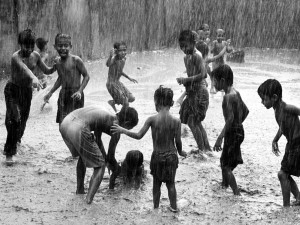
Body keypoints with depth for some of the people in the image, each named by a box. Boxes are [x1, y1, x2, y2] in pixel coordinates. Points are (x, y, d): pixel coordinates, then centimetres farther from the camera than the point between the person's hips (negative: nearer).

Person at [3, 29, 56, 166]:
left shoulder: (35, 56, -3)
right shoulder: (16, 57, -23)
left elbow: (47, 71, 7)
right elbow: (24, 68, -44)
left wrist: (56, 66, -13)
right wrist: (33, 78, -63)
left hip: (27, 90, 6)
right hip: (13, 89, -6)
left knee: (23, 120, 13)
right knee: (15, 119, -20)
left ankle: (13, 145, 39)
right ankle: (9, 153, -15)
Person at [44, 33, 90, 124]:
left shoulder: (76, 60, -11)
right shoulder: (58, 61, 10)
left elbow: (86, 76, -7)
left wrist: (79, 91, -19)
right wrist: (50, 92, 22)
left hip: (74, 95, -7)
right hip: (63, 95, 7)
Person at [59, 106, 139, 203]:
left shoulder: (103, 115, 31)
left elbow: (98, 141, 42)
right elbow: (110, 156, 14)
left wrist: (106, 159, 50)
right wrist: (116, 171, 33)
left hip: (64, 124, 8)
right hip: (79, 130, -8)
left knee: (83, 155, 35)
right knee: (100, 167, 10)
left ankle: (79, 189, 41)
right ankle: (89, 198, -4)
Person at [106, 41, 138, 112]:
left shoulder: (123, 59, 2)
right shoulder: (114, 59, -22)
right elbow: (108, 64, -47)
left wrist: (129, 78, 27)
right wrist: (111, 55, -58)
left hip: (118, 82, 8)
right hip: (111, 84, -8)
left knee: (132, 98, 13)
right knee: (126, 103, -8)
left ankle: (113, 102, 27)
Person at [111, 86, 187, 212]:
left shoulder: (152, 120, -15)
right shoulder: (176, 121, -12)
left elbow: (139, 135, -10)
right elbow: (178, 141, -6)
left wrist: (123, 130, 2)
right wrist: (180, 152, 14)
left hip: (157, 156, -1)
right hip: (171, 156, 1)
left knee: (156, 184, 17)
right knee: (171, 183, 18)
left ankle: (156, 207, 26)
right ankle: (173, 207, 24)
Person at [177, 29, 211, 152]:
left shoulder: (196, 55, -15)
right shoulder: (187, 57, 13)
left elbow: (202, 74, -22)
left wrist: (186, 79, -19)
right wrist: (184, 82, 2)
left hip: (199, 92, -10)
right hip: (192, 92, 10)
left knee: (192, 122, -9)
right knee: (196, 123, 15)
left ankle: (202, 150, -5)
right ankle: (207, 148, 22)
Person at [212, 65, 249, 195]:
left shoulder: (228, 97, -22)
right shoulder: (236, 93, 7)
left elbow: (230, 118, -29)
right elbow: (245, 111, 17)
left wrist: (220, 138, -29)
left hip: (233, 133, -9)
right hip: (239, 130, 9)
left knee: (227, 166, -2)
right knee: (224, 160, 25)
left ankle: (237, 194, -2)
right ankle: (224, 185, 42)